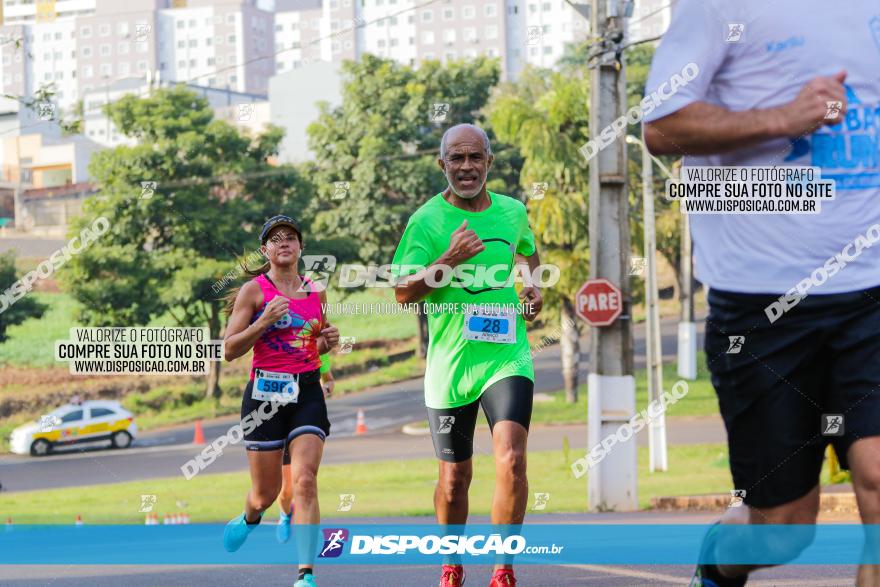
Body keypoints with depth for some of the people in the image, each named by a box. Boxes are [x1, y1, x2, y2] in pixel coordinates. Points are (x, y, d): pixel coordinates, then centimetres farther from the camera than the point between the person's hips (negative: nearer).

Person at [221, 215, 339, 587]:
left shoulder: (316, 292, 11)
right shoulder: (254, 290, -1)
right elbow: (229, 350, -5)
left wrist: (329, 341, 4)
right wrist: (264, 321, -17)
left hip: (308, 392, 2)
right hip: (265, 392, -2)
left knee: (305, 481, -16)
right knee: (265, 494, 7)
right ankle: (249, 520, 45)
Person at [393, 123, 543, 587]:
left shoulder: (513, 212, 7)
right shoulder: (426, 220, -3)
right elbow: (403, 293, -8)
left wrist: (534, 288, 14)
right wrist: (448, 261, -20)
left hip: (507, 355, 1)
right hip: (450, 362, -1)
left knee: (511, 458, -20)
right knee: (454, 477, 8)